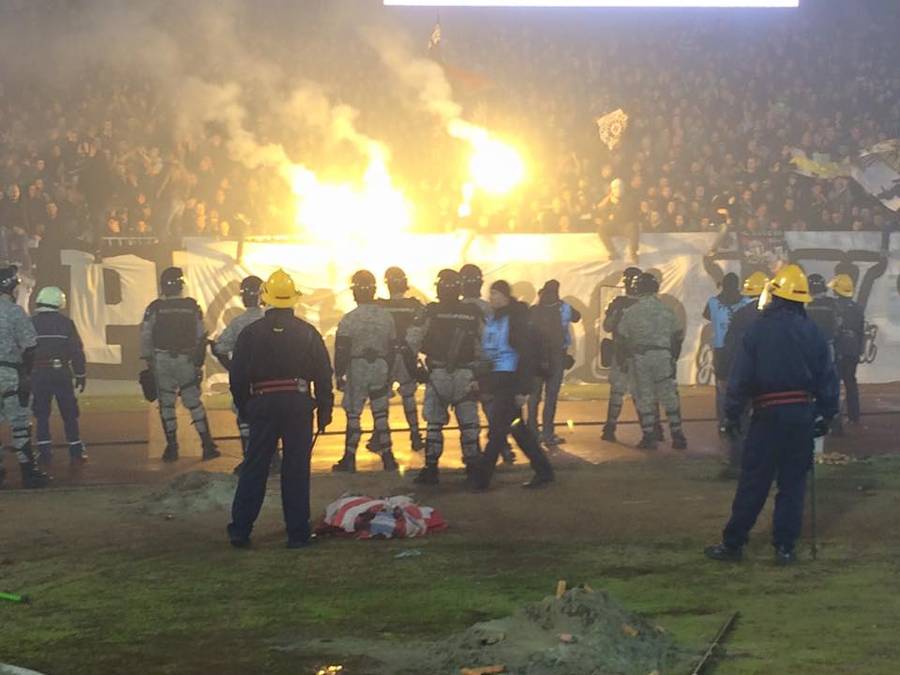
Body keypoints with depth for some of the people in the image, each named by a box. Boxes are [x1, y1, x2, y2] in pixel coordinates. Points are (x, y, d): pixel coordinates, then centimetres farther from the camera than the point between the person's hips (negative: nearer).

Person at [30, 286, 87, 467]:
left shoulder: (31, 323, -2)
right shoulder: (65, 323, -3)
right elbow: (77, 351, -2)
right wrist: (81, 375, 6)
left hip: (38, 375, 0)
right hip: (61, 374, 0)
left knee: (41, 415, 8)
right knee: (69, 414, 7)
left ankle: (44, 453, 4)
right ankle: (76, 452, 5)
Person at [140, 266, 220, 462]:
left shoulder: (155, 308, -6)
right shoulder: (192, 307, -2)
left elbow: (146, 336, -5)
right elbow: (201, 337, 2)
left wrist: (148, 359, 5)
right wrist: (199, 361, 10)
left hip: (162, 360, -1)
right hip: (186, 360, 1)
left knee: (166, 403, 8)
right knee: (194, 402, 9)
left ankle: (172, 448, 8)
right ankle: (207, 445, 6)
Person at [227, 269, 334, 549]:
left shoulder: (250, 333, 1)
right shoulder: (308, 333, 2)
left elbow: (237, 376, 4)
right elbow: (324, 376, 3)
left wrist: (243, 408, 15)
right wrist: (324, 411, 9)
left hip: (262, 405, 0)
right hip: (299, 404, 0)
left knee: (253, 469, 7)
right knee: (296, 471, 3)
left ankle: (240, 531, 8)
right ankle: (297, 534, 4)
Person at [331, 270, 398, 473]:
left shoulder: (349, 319, -12)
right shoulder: (386, 317, 2)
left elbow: (342, 350, -11)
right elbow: (392, 346, 8)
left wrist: (339, 374, -2)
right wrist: (391, 373, 17)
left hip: (357, 368, -3)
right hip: (381, 367, 3)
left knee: (353, 415, 2)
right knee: (381, 414, 10)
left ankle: (349, 459, 4)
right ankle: (387, 457, 12)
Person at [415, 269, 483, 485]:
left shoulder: (431, 311, -6)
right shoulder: (474, 313, 2)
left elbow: (422, 343, -6)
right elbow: (481, 346, 2)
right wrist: (478, 374, 7)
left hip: (438, 373, -2)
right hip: (466, 375, 2)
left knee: (434, 423, 4)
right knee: (469, 423, 8)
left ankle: (431, 469, 3)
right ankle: (473, 468, 9)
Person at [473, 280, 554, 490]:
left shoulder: (516, 319, -13)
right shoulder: (493, 318, 11)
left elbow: (526, 355, -16)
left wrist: (522, 388, -19)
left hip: (510, 381, -9)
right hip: (496, 380, 9)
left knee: (497, 429, -6)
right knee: (518, 428, 13)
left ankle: (482, 478, -2)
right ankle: (543, 471, 21)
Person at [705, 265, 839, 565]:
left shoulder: (759, 329, -6)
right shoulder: (812, 332, 2)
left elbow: (741, 377, -7)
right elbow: (828, 377, 5)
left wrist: (732, 414, 1)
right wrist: (825, 415, 12)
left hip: (768, 414, -2)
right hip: (802, 413, 3)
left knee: (753, 483, 2)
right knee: (792, 482, 9)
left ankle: (733, 543, 7)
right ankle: (785, 547, 9)